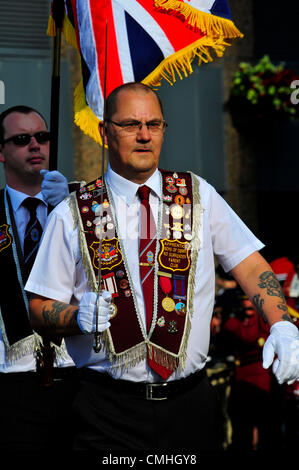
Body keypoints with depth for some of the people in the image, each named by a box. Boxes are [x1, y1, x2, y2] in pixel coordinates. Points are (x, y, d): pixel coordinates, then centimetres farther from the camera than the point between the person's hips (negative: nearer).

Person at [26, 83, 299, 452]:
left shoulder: (199, 196, 8)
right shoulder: (72, 215, 2)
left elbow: (250, 265, 3)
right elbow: (39, 311, 3)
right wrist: (79, 315, -18)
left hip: (190, 405, 2)